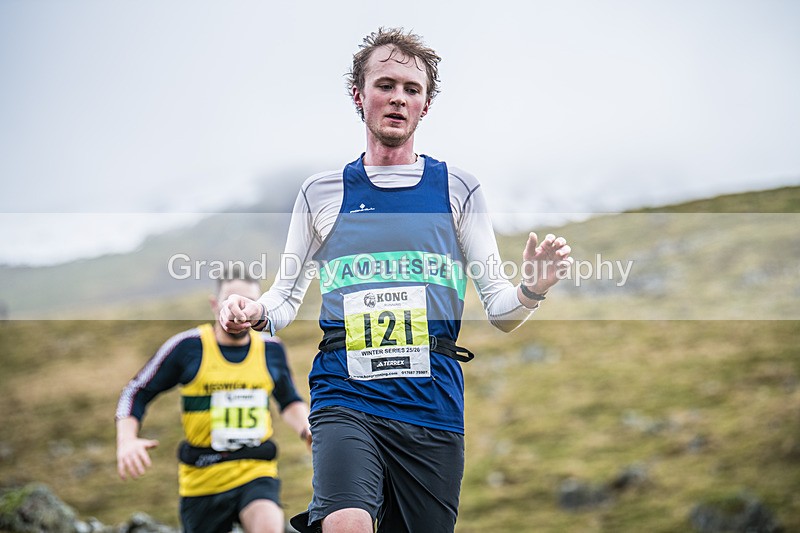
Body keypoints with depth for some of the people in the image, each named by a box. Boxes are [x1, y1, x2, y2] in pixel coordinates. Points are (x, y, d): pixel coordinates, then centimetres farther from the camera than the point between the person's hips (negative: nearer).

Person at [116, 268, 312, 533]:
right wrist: (127, 441, -16)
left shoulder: (271, 349, 4)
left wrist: (306, 429, 1)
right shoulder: (188, 347, -6)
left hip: (256, 473, 1)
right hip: (202, 480, -1)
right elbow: (135, 393, 1)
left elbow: (289, 401, 21)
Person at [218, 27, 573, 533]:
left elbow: (501, 311, 8)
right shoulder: (322, 192, 11)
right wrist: (256, 313, -6)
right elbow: (288, 293, 16)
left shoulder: (458, 189, 10)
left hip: (433, 402, 2)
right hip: (346, 394, -1)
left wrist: (532, 290, -14)